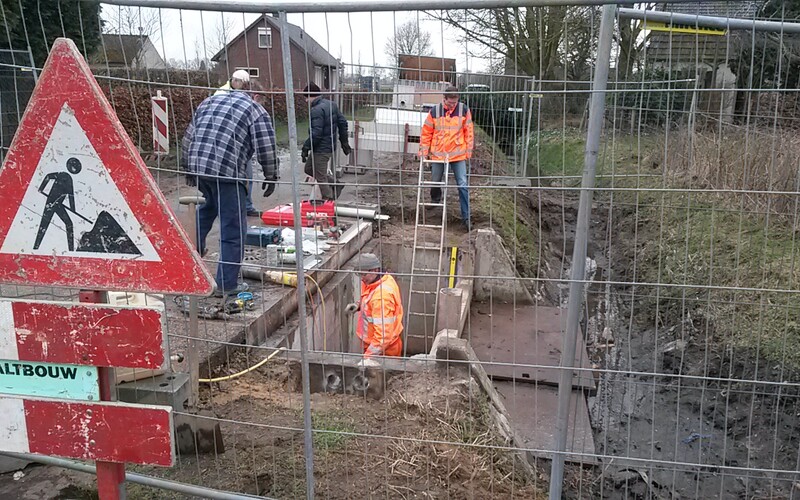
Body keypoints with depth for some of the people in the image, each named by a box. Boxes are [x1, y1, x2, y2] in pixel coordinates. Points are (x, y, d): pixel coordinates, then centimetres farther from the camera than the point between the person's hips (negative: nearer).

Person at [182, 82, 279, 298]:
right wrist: (271, 176, 12)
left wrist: (188, 166, 33)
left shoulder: (209, 101, 24)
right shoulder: (256, 111, 6)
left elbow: (189, 137, 25)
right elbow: (266, 148, -1)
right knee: (233, 228, 1)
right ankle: (227, 285, 5)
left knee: (207, 207, 33)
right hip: (227, 172, -6)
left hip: (197, 165, 7)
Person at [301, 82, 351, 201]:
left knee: (321, 178, 3)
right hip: (330, 146, 10)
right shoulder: (332, 104, 7)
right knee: (309, 169, 23)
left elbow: (316, 133, -25)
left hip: (321, 149, -10)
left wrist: (306, 147, -15)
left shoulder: (316, 110, -21)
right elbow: (343, 123, 12)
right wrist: (344, 141, 20)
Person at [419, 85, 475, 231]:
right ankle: (435, 202, 45)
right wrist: (424, 151, 1)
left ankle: (466, 217, 2)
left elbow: (469, 132, 2)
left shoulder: (464, 110, -6)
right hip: (438, 154, 1)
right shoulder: (435, 111, -7)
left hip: (458, 154, -1)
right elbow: (426, 132, 1)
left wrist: (469, 151, 3)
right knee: (435, 182, 14)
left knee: (463, 185, -5)